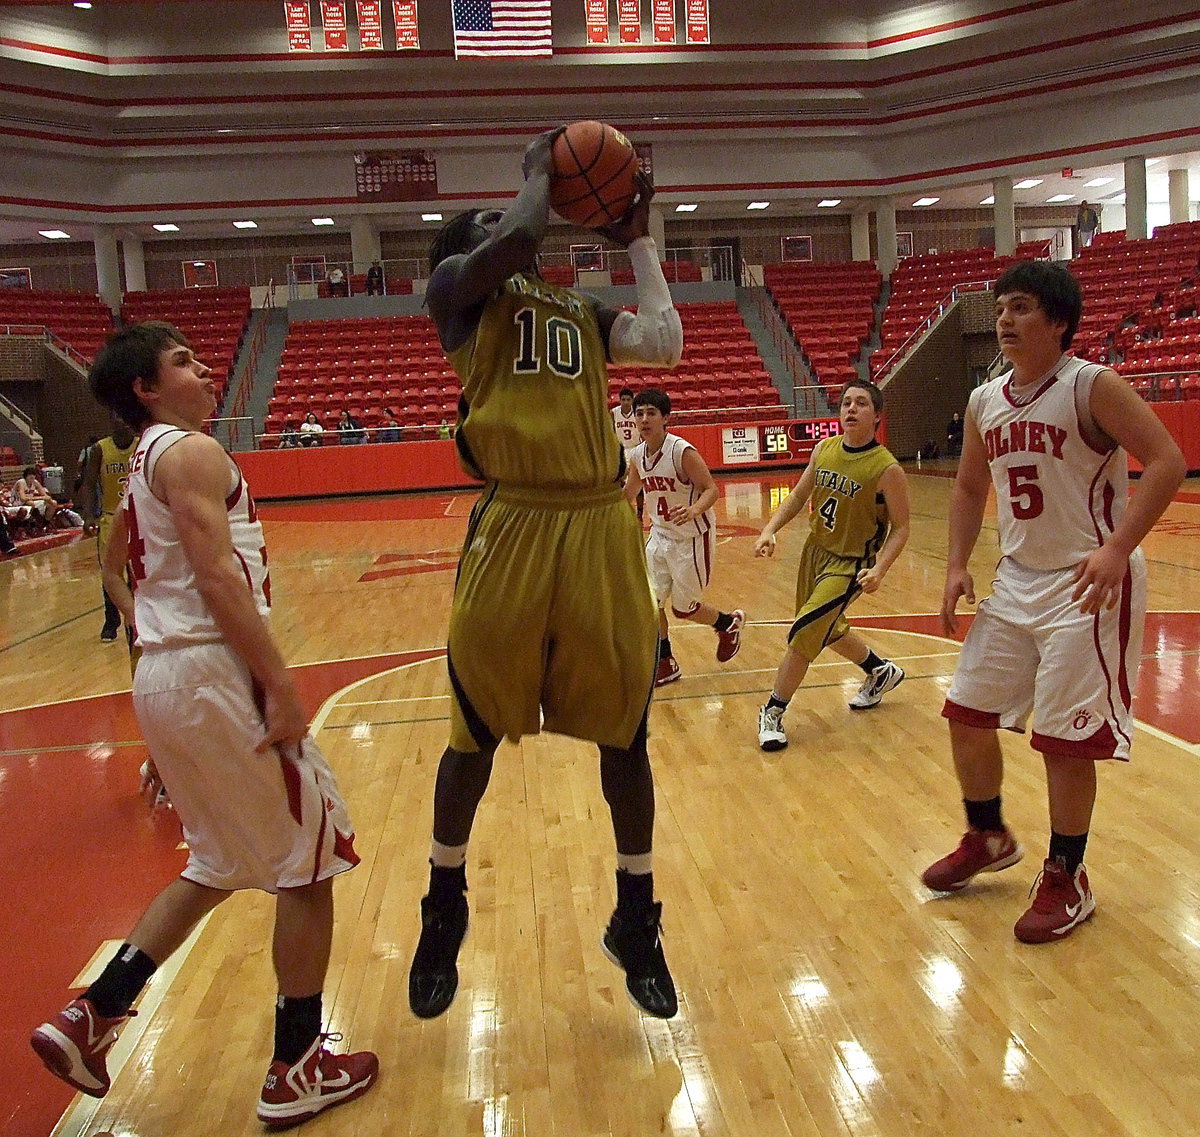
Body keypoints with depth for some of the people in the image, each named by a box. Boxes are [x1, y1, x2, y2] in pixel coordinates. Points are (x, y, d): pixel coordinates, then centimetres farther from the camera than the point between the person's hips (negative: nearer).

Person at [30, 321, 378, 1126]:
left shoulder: (142, 465, 19)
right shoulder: (193, 452, -10)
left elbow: (119, 572, 30)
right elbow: (217, 576, -21)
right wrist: (280, 685, -23)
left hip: (165, 676, 10)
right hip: (214, 672, -10)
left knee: (220, 866, 22)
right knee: (309, 860, 2)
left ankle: (91, 1018, 22)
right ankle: (298, 1070, 13)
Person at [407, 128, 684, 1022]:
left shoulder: (583, 311, 24)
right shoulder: (459, 285, 9)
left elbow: (666, 344, 8)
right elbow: (523, 237, -11)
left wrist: (637, 238, 19)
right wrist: (540, 169, 8)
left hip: (603, 529, 4)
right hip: (514, 526, -4)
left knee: (624, 732, 9)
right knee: (475, 734, 7)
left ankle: (637, 923, 28)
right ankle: (444, 915, 31)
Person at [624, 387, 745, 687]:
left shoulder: (683, 452, -23)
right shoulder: (638, 455, -2)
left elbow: (712, 489, -23)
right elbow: (628, 494, 14)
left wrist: (694, 510, -41)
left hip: (693, 538, -6)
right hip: (661, 535, 6)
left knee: (684, 608, 3)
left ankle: (730, 622, 34)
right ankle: (665, 664, 17)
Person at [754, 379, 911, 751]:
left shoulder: (887, 469, -20)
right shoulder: (824, 449, -3)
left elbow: (900, 527, -14)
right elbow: (798, 496, 7)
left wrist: (879, 570, -28)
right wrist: (769, 530, -7)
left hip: (849, 565, -7)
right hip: (815, 551, 7)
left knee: (802, 636, -14)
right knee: (828, 630, 24)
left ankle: (772, 713, 4)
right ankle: (881, 671, 50)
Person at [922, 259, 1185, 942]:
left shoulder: (1092, 386, -13)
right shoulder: (985, 402, 7)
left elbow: (1167, 462, -19)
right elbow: (970, 487, 18)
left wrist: (1119, 547, -30)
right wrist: (958, 565, 6)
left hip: (1089, 584, -7)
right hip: (1018, 580, 7)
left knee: (1066, 739, -3)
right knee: (968, 713, 10)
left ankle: (1068, 881, 17)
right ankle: (989, 840, 34)